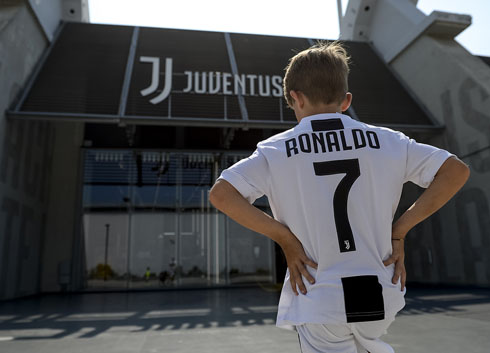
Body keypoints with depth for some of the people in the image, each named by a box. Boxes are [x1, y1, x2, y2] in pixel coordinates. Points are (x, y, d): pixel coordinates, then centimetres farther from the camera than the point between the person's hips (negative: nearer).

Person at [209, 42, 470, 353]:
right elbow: (457, 171, 0)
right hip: (382, 298, 3)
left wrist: (284, 237, -10)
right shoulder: (385, 141, -2)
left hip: (319, 302, -3)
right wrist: (399, 230, -1)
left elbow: (220, 193, -14)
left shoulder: (277, 150, -7)